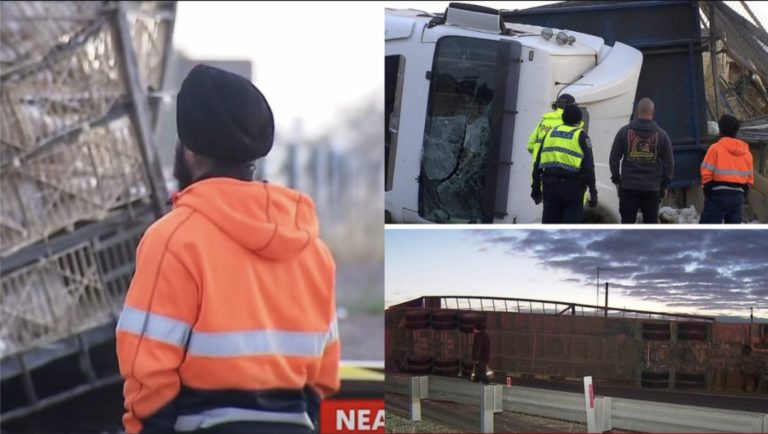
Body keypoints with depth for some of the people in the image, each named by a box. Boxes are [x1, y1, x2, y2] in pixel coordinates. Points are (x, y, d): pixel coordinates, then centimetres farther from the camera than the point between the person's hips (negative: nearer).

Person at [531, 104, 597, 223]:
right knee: (571, 222, -1)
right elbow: (588, 167, -8)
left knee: (549, 221, 8)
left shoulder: (550, 133, 14)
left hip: (550, 186, 4)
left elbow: (538, 163, 13)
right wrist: (593, 192, -7)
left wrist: (536, 187, 18)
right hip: (572, 187, -4)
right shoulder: (580, 136, 0)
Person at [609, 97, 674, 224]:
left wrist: (616, 181, 13)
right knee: (651, 223, 7)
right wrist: (664, 185, 14)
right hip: (652, 188, 0)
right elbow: (669, 163, 5)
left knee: (627, 222, 3)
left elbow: (614, 159, 3)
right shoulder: (661, 135, 2)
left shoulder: (624, 132, 2)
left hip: (628, 187, 0)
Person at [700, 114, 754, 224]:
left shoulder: (716, 148, -7)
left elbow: (706, 173, -11)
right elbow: (750, 178, 15)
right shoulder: (746, 151, 12)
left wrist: (707, 189, 0)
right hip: (738, 196, 6)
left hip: (718, 195, -6)